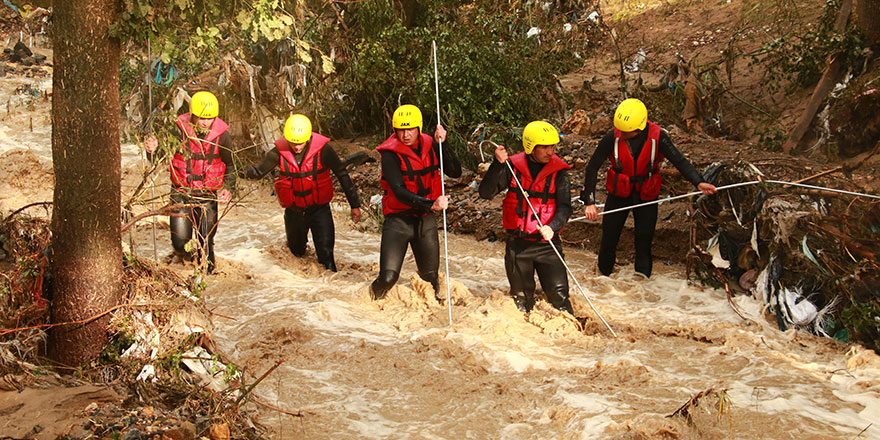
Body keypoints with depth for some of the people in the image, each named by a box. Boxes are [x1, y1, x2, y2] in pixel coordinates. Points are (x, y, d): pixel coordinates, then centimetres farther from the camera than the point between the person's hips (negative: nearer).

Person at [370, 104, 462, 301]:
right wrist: (431, 204, -38)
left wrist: (441, 145, -17)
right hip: (398, 220, -4)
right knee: (388, 278, -14)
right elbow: (399, 192, -25)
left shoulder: (429, 146, 0)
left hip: (425, 220, 4)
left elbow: (455, 172, -5)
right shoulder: (390, 154, -15)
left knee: (431, 277, 13)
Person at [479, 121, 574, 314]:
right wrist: (498, 163, -20)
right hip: (517, 244, 1)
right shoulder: (512, 167, -3)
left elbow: (564, 207, -9)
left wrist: (552, 227, -29)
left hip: (547, 243, -1)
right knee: (521, 298, 13)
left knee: (559, 295, -7)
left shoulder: (558, 171, -3)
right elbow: (486, 193, -8)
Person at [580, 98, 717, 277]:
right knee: (608, 241, 5)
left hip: (646, 196, 0)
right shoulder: (613, 137, -18)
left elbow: (680, 161, -15)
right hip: (618, 194, 0)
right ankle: (604, 277, 29)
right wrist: (589, 201, -19)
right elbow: (592, 167, -14)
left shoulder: (657, 137, -18)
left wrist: (698, 182, -33)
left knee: (644, 243, 0)